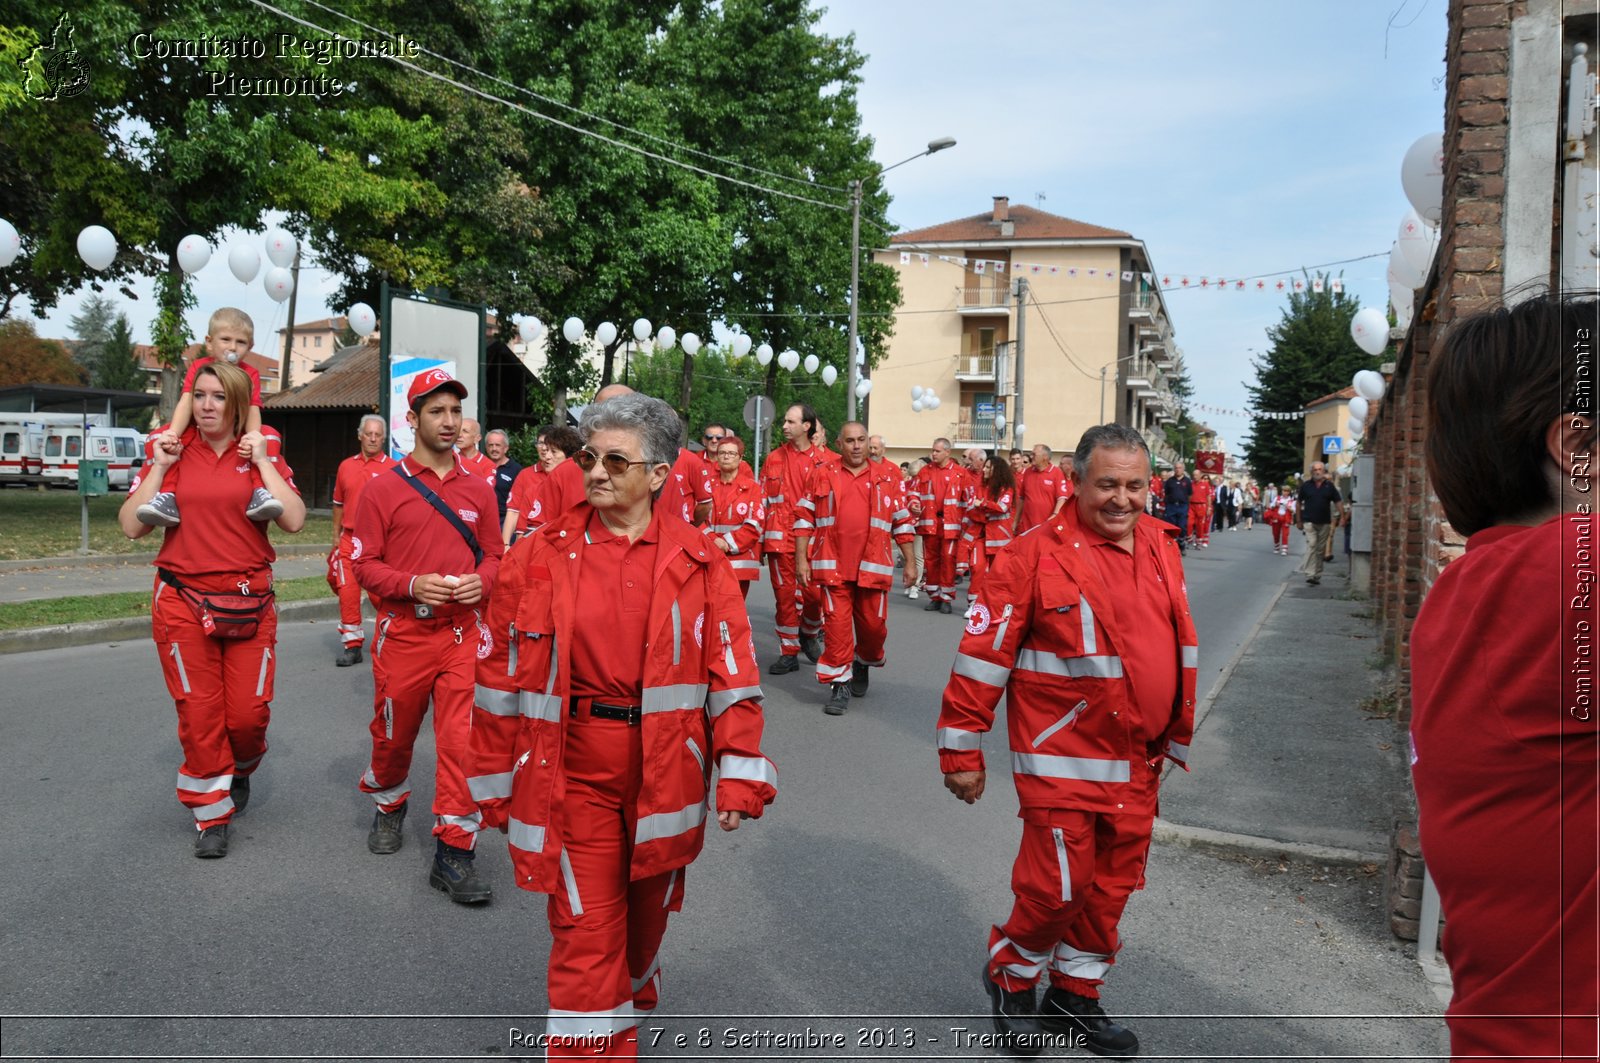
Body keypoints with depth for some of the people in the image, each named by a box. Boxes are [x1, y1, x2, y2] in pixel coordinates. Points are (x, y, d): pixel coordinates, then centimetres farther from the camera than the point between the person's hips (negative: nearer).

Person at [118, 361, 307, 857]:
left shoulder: (263, 457, 4)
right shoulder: (171, 456, 5)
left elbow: (294, 521, -9)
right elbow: (131, 526, -1)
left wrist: (263, 463, -11)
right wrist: (159, 468, -7)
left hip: (248, 605, 0)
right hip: (183, 603, 0)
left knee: (248, 712, 1)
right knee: (199, 714, 1)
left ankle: (240, 770, 34)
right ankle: (211, 815, 16)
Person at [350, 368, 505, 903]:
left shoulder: (478, 488, 6)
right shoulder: (384, 488, -2)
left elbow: (494, 554, 12)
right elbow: (365, 564, -3)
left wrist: (481, 581, -10)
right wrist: (412, 585, -19)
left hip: (464, 633, 1)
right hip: (404, 634, -1)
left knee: (462, 739, -6)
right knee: (394, 734, 16)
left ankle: (453, 854, 2)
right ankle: (389, 806, 46)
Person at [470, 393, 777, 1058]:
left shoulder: (698, 563, -3)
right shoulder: (542, 556, -4)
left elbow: (732, 677, -3)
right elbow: (502, 677, 1)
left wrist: (739, 778, -6)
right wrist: (495, 781, 4)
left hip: (663, 772, 2)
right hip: (571, 771, -1)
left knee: (646, 914, 21)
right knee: (585, 927, 1)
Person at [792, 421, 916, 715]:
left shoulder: (887, 476, 7)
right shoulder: (822, 475, 4)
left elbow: (902, 522, 12)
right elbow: (804, 518, 6)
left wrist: (909, 561, 11)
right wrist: (801, 559, 0)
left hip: (872, 566, 1)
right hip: (832, 566, -1)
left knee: (873, 624, 8)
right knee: (836, 624, -2)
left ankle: (863, 664, 38)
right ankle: (840, 686, 9)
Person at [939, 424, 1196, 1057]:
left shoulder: (1161, 550, 5)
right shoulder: (1038, 554, -14)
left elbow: (1178, 646, 17)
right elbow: (984, 653, -12)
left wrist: (1173, 737, 20)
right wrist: (961, 749, -10)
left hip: (1137, 763, 6)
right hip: (1063, 759, -6)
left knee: (1113, 885, 15)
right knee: (1058, 886, -2)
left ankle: (1075, 993, 36)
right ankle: (1010, 975, 27)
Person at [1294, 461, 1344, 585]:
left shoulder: (1329, 486, 5)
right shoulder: (1306, 486, 3)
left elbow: (1338, 502, 6)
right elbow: (1298, 503, 9)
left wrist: (1342, 516, -6)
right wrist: (1298, 520, 6)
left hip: (1325, 523, 2)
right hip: (1309, 522, -2)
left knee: (1321, 549, 8)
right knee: (1311, 545, -16)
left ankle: (1317, 575, 17)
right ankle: (1310, 574, -22)